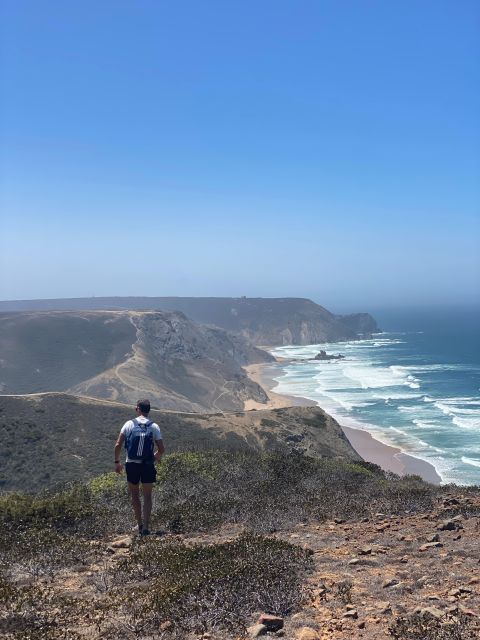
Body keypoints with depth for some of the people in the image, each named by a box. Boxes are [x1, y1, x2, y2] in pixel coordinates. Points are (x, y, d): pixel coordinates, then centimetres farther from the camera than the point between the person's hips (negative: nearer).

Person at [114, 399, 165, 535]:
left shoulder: (129, 424, -4)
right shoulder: (154, 427, -3)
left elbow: (117, 445, -6)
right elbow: (161, 449, -3)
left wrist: (117, 462, 5)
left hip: (132, 465, 0)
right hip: (148, 466, 0)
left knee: (135, 495, 17)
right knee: (147, 496, 9)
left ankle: (140, 525, 20)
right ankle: (146, 526, 0)